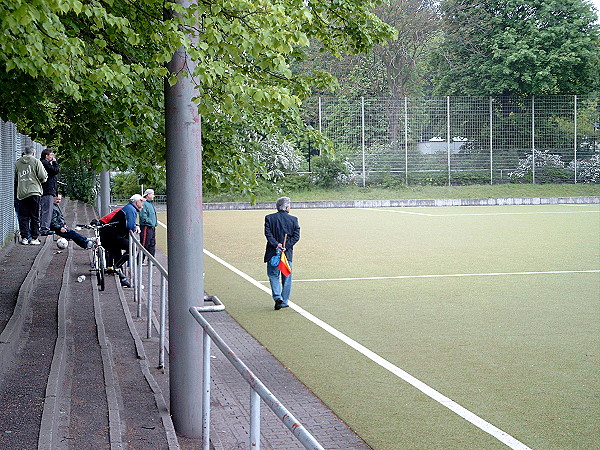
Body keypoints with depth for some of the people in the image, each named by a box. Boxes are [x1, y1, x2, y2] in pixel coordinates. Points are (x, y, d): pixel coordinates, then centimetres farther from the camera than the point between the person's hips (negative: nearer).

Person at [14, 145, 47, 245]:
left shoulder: (17, 163, 10)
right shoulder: (36, 161, -3)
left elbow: (15, 178, 16)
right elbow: (43, 177, -7)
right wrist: (41, 181, 13)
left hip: (21, 192, 3)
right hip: (34, 191, -3)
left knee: (23, 216, 8)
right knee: (35, 216, 2)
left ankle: (24, 237, 6)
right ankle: (34, 238, 2)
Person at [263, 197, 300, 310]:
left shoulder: (269, 218, -1)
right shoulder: (293, 219, 1)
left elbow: (268, 234, -11)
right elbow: (296, 236, -5)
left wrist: (276, 244, -14)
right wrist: (286, 247, -10)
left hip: (273, 252, -1)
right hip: (287, 253, 1)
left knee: (273, 275, 8)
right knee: (286, 277, 10)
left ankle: (277, 297, -11)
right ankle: (284, 302, 13)